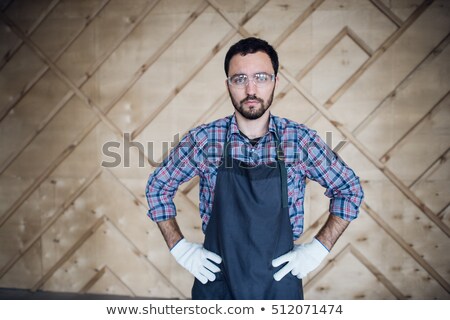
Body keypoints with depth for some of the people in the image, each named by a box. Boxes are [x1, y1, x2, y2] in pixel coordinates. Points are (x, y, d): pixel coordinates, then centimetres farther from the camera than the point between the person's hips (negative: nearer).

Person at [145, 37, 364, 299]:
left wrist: (319, 248, -7)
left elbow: (350, 190, 1)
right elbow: (158, 187, 3)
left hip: (280, 282, 0)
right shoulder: (203, 139, -9)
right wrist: (180, 247, -4)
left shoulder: (301, 140, -9)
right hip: (216, 281, 0)